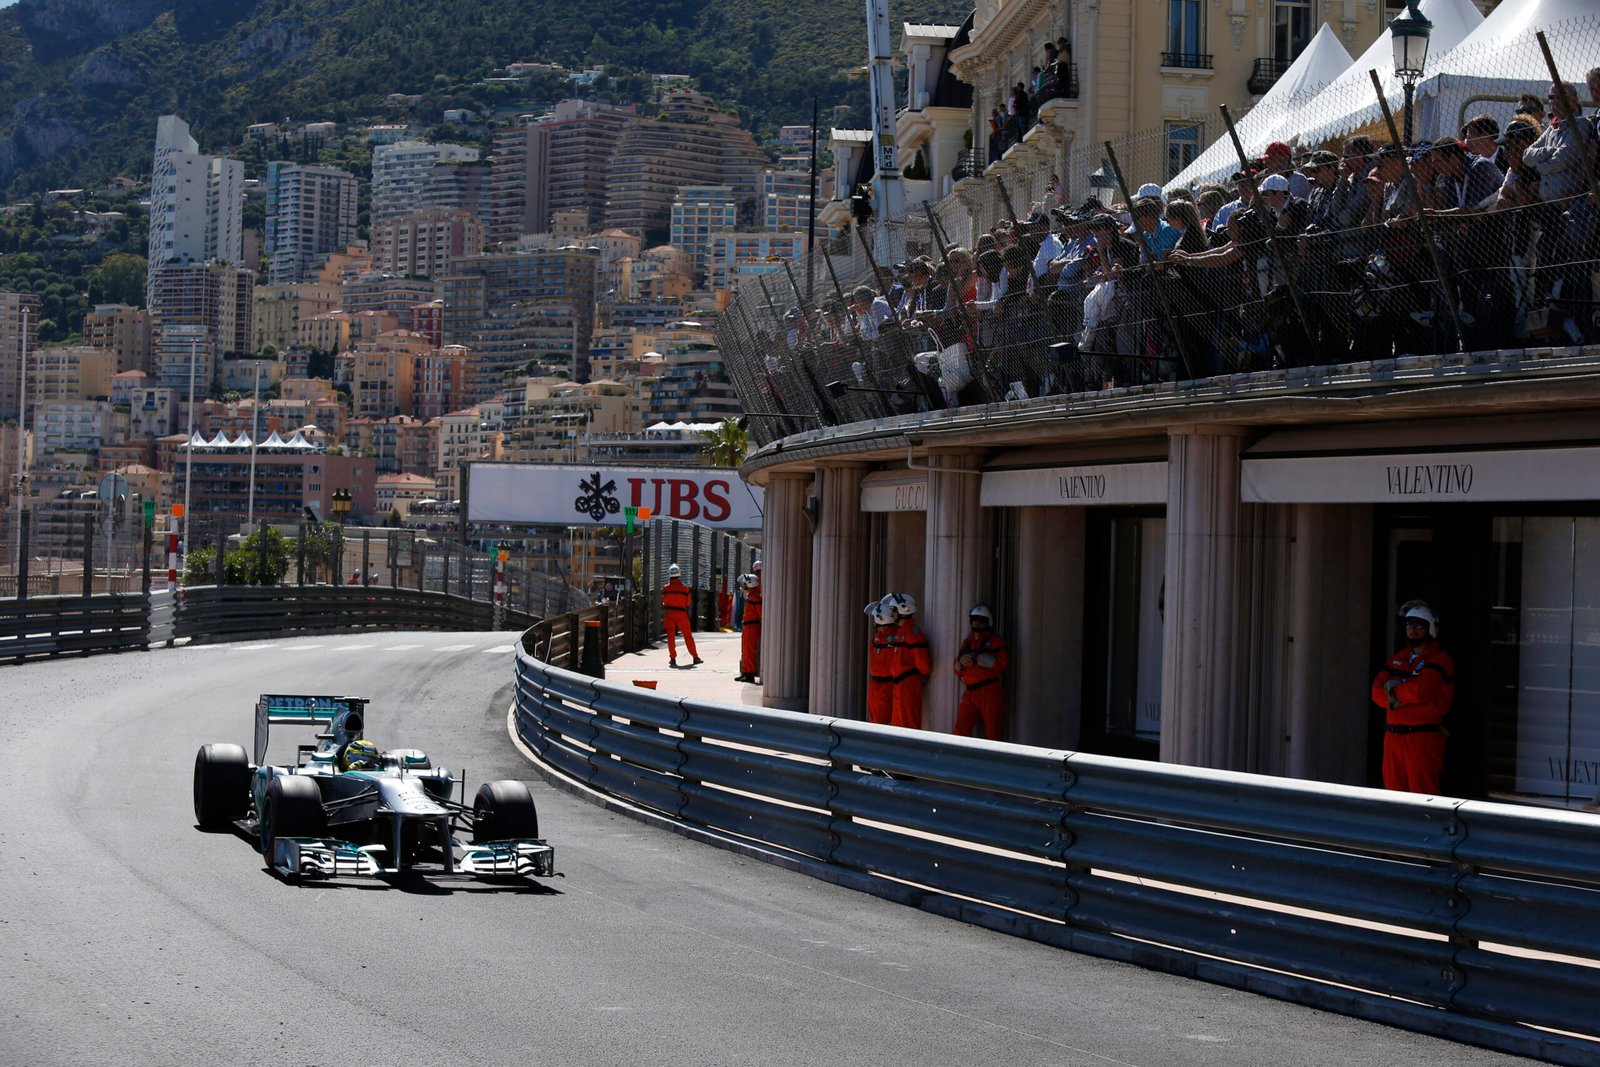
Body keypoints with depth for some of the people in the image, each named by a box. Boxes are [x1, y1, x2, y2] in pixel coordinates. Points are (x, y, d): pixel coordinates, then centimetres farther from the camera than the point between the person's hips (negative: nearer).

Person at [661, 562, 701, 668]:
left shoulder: (666, 588, -5)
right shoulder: (684, 588, -8)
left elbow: (664, 601, 4)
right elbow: (687, 602, 0)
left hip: (669, 613, 1)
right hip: (681, 613, -1)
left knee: (670, 636, 9)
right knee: (688, 636, 7)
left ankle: (673, 658, 5)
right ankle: (695, 657, 9)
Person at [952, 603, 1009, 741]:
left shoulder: (995, 641, 3)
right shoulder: (967, 642, 21)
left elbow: (1003, 664, -11)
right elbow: (958, 671, 23)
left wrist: (979, 658, -13)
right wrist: (960, 661, 0)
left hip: (990, 692, -6)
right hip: (970, 693, 6)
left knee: (993, 732, -6)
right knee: (961, 729, -1)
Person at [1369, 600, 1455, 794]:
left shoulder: (1439, 660, -4)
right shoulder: (1398, 659, 18)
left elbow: (1420, 690, -19)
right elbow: (1377, 690, 9)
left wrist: (1393, 690, -2)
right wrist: (1394, 699, -11)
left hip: (1424, 736, -7)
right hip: (1393, 734, 7)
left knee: (1422, 793, -8)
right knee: (1393, 790, 8)